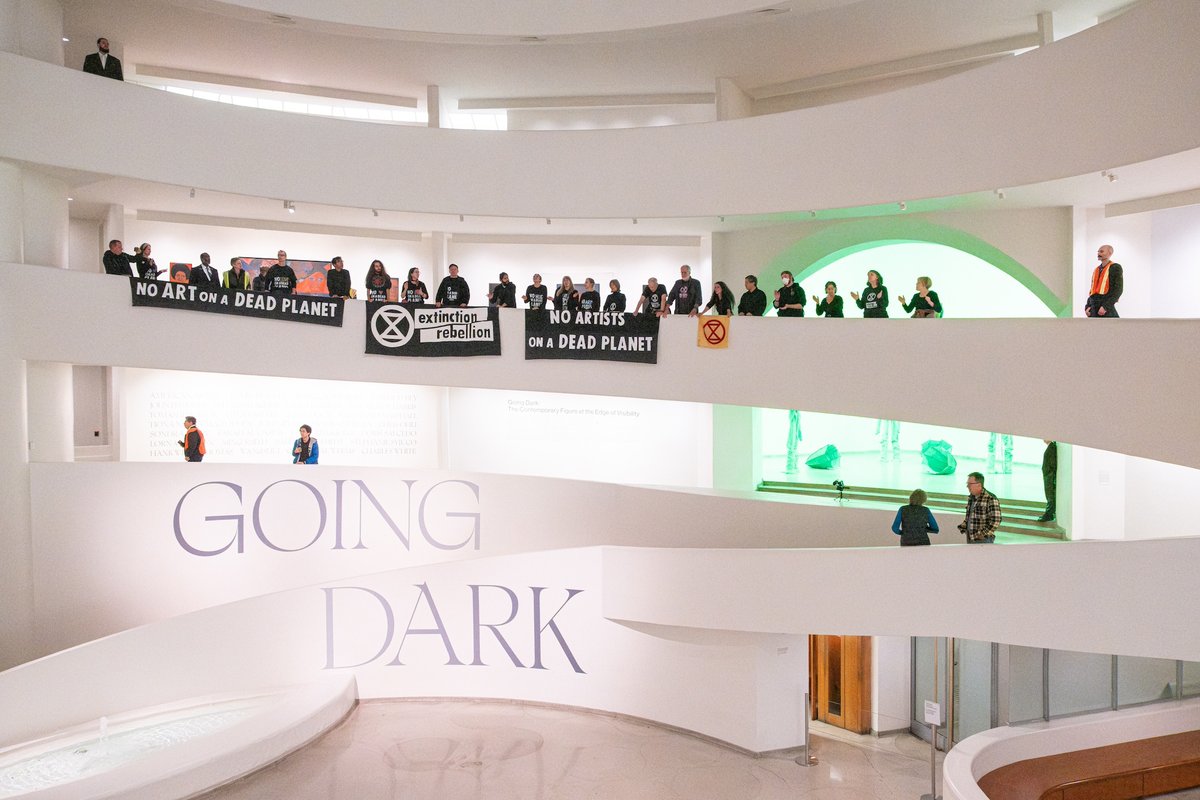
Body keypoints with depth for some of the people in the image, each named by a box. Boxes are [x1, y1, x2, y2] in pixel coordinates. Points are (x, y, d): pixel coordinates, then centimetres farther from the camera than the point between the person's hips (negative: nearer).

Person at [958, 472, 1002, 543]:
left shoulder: (990, 499, -13)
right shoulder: (971, 497, 12)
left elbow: (996, 520, -18)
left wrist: (983, 534, -19)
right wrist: (963, 526, 10)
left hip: (983, 541, -8)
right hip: (970, 539, 8)